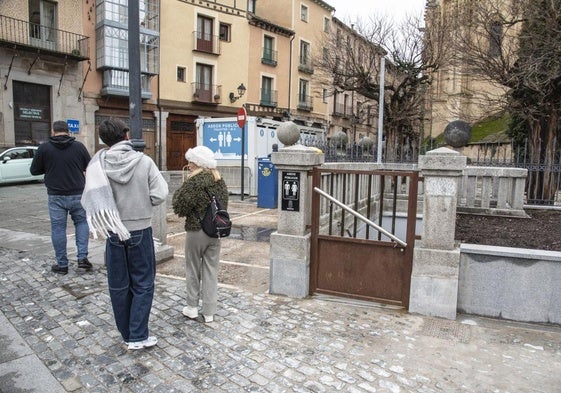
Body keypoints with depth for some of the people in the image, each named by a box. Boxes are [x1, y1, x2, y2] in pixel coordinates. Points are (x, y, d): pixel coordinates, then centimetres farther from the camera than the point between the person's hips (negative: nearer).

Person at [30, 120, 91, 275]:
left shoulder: (44, 148, -5)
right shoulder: (79, 146, -3)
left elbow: (34, 170, 3)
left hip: (56, 196, -1)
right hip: (78, 194, 1)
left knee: (58, 228, 8)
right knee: (81, 222, 18)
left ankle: (62, 264, 16)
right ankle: (82, 257, 8)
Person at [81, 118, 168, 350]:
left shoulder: (98, 163, -9)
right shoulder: (144, 161, -12)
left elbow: (89, 199, -18)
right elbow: (160, 195, -13)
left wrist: (100, 220, 0)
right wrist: (142, 204, 4)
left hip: (113, 232, 2)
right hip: (141, 231, -2)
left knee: (119, 286, 16)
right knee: (143, 284, 11)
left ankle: (127, 334, 29)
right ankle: (138, 337, 11)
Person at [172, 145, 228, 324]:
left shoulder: (193, 182, -16)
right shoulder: (220, 181, 4)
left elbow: (180, 207, -13)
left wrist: (179, 191, -1)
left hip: (196, 231, -5)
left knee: (193, 270, 11)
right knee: (211, 271, 10)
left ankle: (192, 308, 21)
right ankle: (209, 312, 16)